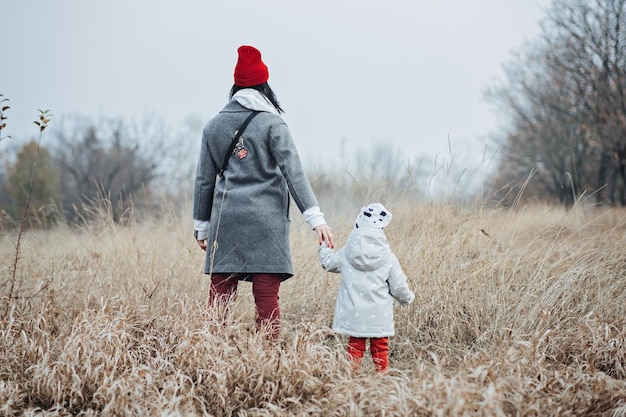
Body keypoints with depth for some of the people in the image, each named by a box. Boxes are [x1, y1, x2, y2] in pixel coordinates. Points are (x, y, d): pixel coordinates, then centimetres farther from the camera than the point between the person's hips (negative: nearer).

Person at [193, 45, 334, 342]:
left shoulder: (214, 126, 10)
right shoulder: (272, 124, -1)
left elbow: (204, 180, 13)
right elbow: (294, 173, -9)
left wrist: (201, 226, 20)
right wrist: (316, 218, -10)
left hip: (225, 220, 4)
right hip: (265, 221, -3)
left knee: (219, 297, 4)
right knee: (266, 299, -3)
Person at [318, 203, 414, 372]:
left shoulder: (346, 254, -4)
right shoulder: (389, 259, -8)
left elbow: (328, 263, 15)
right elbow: (399, 287, -1)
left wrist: (324, 247, 35)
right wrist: (408, 297, 21)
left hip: (354, 316, 2)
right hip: (379, 318, -1)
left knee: (355, 346, 10)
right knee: (380, 348, 9)